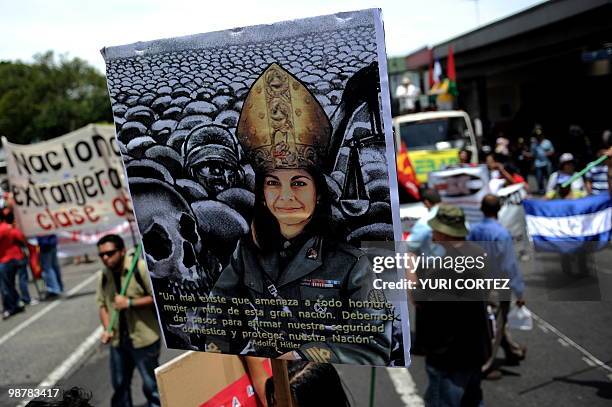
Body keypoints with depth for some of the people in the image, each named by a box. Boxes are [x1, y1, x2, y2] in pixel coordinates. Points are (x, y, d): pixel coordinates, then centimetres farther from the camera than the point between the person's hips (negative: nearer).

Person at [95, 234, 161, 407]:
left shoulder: (140, 268, -17)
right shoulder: (104, 275, 3)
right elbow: (102, 303, 8)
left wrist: (129, 303, -22)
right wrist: (107, 329, -6)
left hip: (144, 338, -6)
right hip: (118, 339, 6)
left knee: (151, 385, 6)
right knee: (119, 384, 20)